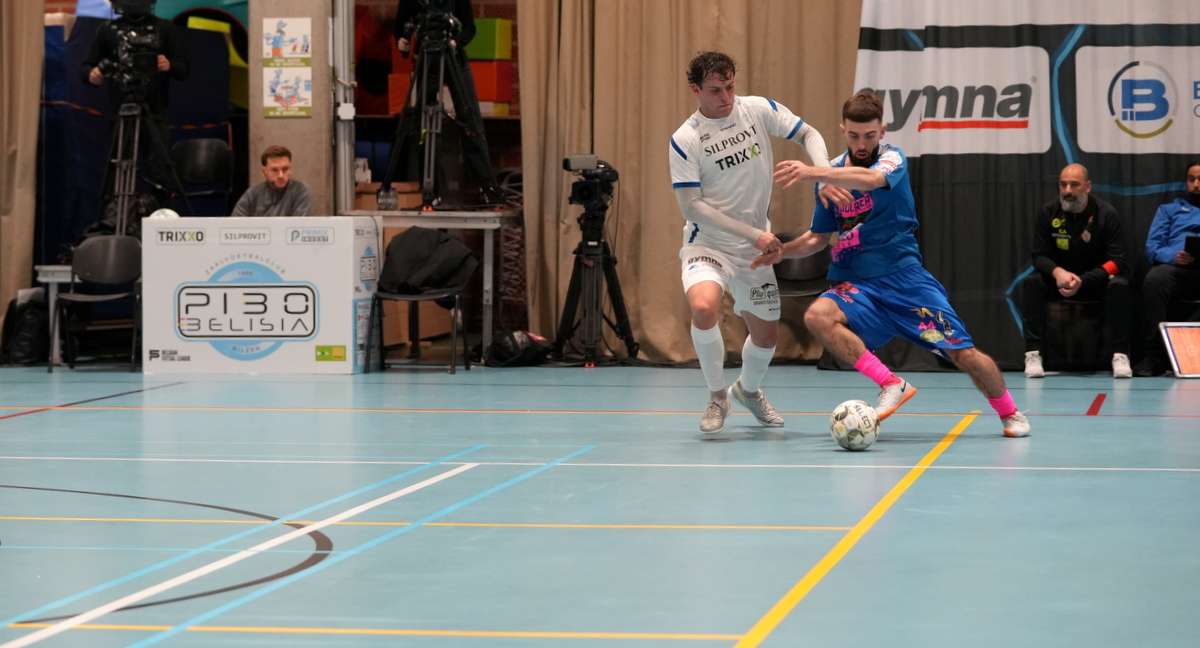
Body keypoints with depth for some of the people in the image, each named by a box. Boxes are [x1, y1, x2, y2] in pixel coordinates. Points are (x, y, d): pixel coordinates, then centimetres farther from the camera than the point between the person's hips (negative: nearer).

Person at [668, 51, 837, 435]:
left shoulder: (759, 110, -7)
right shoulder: (685, 140, -16)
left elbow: (808, 134, 2)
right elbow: (691, 206, -17)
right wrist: (753, 233, -22)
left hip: (754, 250, 4)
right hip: (707, 244, -4)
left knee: (767, 333, 13)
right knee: (703, 307, -32)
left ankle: (748, 389, 48)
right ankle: (717, 397, -8)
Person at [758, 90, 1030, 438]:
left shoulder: (892, 158, -6)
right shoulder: (832, 172, 8)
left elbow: (870, 179, -32)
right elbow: (819, 237, 19)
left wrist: (812, 172, -46)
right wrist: (782, 250, -1)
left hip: (903, 276, -3)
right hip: (854, 284, 3)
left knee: (962, 352, -8)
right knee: (818, 315, -29)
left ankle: (1010, 413, 21)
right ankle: (892, 385, -22)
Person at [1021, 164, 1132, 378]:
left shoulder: (1106, 214, -12)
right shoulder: (1048, 212, -6)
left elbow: (1117, 261, -16)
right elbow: (1039, 255, -6)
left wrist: (1082, 281, -29)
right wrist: (1057, 272, -29)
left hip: (1096, 279, -1)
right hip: (1058, 279, 2)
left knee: (1119, 285, -32)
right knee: (1032, 283, -27)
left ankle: (1120, 355, -28)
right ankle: (1033, 354, -30)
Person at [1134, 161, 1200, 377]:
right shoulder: (1170, 209, 32)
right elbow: (1152, 246, 17)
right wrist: (1173, 256, -6)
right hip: (1177, 268, 1)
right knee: (1154, 279, -36)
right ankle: (1155, 354, -34)